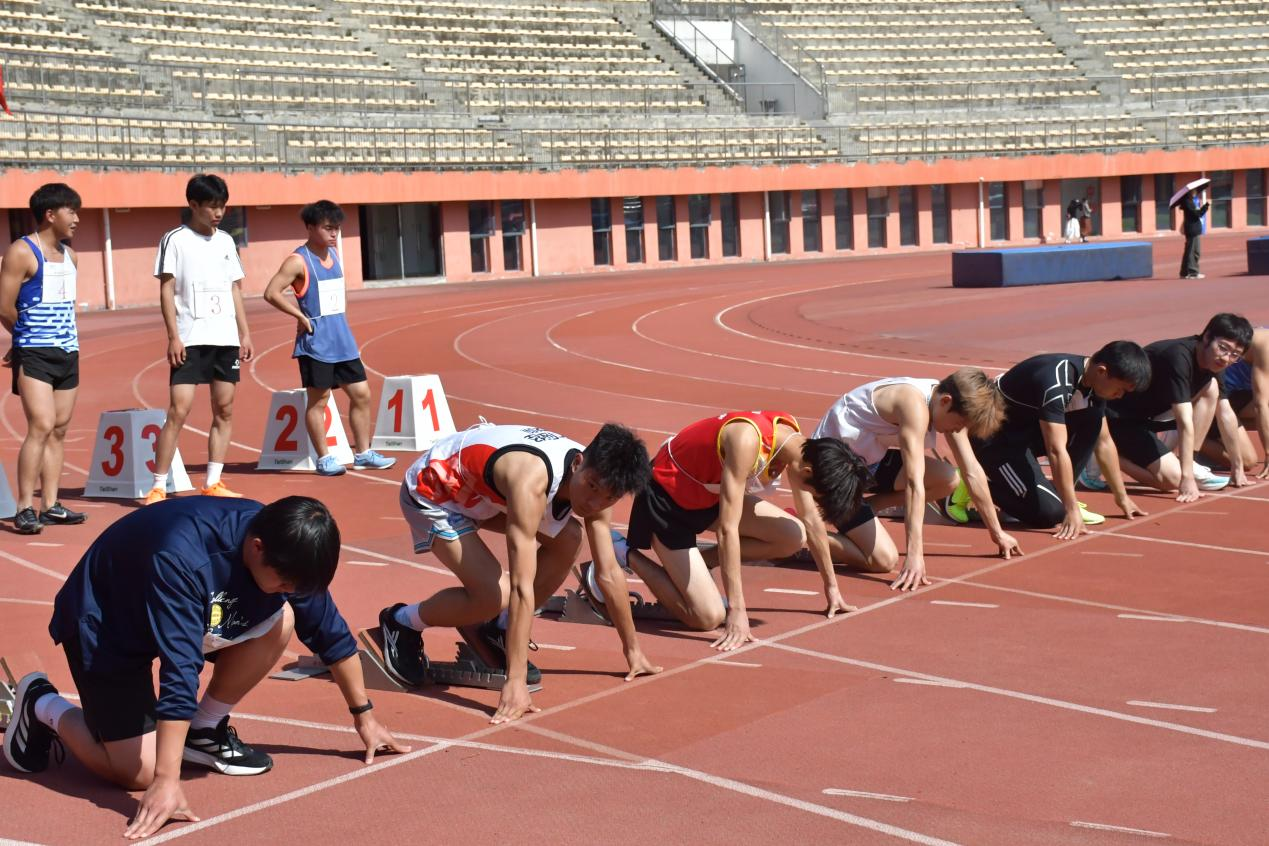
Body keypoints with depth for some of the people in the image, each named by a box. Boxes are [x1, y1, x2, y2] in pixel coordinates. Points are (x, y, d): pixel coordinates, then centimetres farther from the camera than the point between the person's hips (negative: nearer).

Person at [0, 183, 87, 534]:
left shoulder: (69, 255, 14)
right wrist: (29, 337, 5)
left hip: (68, 353, 7)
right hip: (35, 355, -7)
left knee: (59, 430, 7)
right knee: (41, 426, -15)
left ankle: (51, 505, 12)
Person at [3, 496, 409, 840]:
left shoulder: (285, 547, -18)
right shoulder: (181, 558, -39)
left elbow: (330, 633, -4)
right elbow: (179, 670, -42)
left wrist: (364, 717, 3)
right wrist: (167, 781, -43)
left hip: (185, 613, 7)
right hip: (102, 627, -7)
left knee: (280, 621, -17)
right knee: (139, 772, -15)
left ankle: (204, 730, 4)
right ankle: (43, 706, 10)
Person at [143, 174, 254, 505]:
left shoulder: (226, 241, 13)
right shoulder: (176, 240, -3)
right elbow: (166, 290, -5)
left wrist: (244, 333, 13)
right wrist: (173, 336, -12)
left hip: (226, 339, 6)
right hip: (190, 340, -6)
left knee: (224, 410, 5)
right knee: (178, 410, -11)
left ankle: (212, 483, 13)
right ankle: (158, 487, -7)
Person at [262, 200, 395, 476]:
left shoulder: (334, 255, 11)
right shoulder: (298, 261, -12)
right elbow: (271, 293, -19)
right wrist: (301, 316, -16)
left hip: (342, 340, 8)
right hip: (316, 343, -7)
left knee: (361, 394, 7)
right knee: (318, 399, 0)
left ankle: (363, 454, 16)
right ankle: (324, 459, 7)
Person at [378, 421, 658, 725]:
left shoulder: (597, 476, -15)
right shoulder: (531, 481, -40)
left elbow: (609, 572, -4)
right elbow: (522, 586, -41)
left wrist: (633, 650, 1)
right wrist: (515, 683, -41)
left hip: (478, 487, 8)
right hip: (431, 492, -8)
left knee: (568, 540, -3)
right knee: (494, 594, -24)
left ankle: (496, 632, 12)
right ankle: (402, 623, 3)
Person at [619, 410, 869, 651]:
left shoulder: (798, 445, -10)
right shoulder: (748, 441, -35)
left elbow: (811, 519, 5)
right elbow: (728, 528, -36)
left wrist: (831, 585, 11)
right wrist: (736, 609, -36)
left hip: (711, 492, 8)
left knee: (794, 537, -8)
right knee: (708, 617, -16)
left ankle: (695, 564, 7)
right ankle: (627, 556, 3)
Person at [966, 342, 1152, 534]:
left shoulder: (1092, 382, -3)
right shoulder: (1057, 382, -31)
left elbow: (1104, 441, 8)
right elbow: (1057, 451, -34)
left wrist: (1122, 497, 12)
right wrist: (1072, 510, -33)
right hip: (996, 437, -9)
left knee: (1092, 421, -10)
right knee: (1050, 511, -20)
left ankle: (1064, 500, 1)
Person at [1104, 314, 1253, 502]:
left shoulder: (1210, 361, 1)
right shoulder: (1180, 358, -27)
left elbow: (1226, 414, 9)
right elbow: (1184, 423, -31)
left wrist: (1237, 467, 12)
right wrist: (1187, 479, -33)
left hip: (1149, 413, 9)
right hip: (1118, 417, -9)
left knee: (1211, 388, -1)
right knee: (1173, 478, -21)